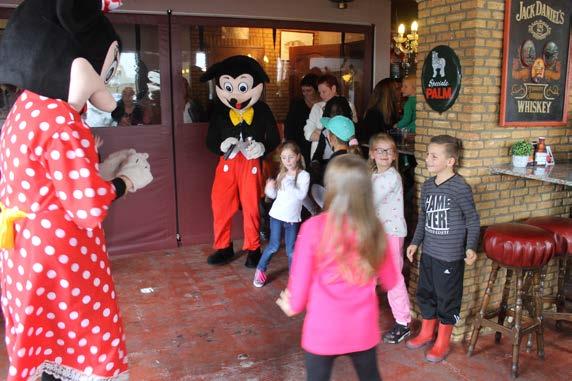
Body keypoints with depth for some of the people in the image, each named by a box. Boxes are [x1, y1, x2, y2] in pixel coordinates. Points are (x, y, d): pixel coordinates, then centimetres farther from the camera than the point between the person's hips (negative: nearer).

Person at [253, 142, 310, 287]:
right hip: (277, 215, 2)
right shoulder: (281, 174, 4)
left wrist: (289, 185, -27)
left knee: (291, 250, 4)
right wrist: (269, 189, -11)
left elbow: (302, 195, -19)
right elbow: (275, 194, 9)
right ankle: (260, 270, 20)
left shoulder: (304, 175, -7)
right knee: (274, 246, 3)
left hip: (292, 218, -1)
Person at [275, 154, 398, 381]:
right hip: (363, 328, 3)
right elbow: (390, 282, 4)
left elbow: (300, 280, -10)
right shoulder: (374, 229, -10)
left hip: (323, 329, -2)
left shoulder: (314, 228, -20)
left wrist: (292, 305, 10)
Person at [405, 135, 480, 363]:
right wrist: (416, 242, 16)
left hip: (450, 255, -7)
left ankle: (442, 342, 25)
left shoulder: (460, 188, -16)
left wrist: (471, 247, -15)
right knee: (425, 293, 18)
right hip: (428, 252, 7)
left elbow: (472, 219, -9)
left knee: (447, 298, 7)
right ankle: (427, 332, 38)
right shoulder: (427, 186, 4)